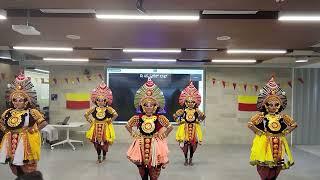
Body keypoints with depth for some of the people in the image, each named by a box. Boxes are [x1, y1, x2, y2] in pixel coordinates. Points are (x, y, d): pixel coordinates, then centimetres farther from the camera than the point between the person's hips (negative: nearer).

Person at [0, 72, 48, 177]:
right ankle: (19, 175, 32)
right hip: (11, 140, 5)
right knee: (13, 160, 14)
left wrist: (33, 130, -13)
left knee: (26, 162, 1)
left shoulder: (31, 112, -12)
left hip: (26, 139, -5)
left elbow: (43, 123, -12)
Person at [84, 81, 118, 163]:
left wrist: (110, 120, -12)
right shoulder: (94, 109, -1)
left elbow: (115, 114, -12)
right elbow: (86, 114, 9)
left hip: (105, 127, -2)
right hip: (96, 127, 2)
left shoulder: (108, 109, -8)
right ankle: (99, 157, 21)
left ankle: (104, 156, 22)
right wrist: (90, 120, 2)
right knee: (96, 142, 5)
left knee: (104, 142, 0)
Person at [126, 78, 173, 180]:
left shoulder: (159, 118, -7)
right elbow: (128, 126, 9)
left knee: (154, 166, 1)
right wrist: (134, 134, 3)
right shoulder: (138, 117, -4)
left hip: (155, 144, -1)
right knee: (141, 165, 8)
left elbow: (170, 127, 2)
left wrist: (163, 135, -1)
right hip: (141, 143, 1)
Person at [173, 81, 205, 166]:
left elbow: (203, 116, 13)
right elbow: (175, 115, 1)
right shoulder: (183, 111, -5)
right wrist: (180, 121, -1)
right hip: (185, 129, -2)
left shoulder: (196, 111, 0)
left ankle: (191, 159, 21)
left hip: (194, 129, 2)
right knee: (185, 144, 0)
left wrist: (198, 121, 5)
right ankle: (186, 159, 16)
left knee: (193, 144, 6)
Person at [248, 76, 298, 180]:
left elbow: (293, 125, 13)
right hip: (265, 142, -3)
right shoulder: (261, 116, -8)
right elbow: (250, 124, -8)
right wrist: (260, 132, -8)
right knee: (264, 164, -4)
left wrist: (284, 133, 3)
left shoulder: (282, 117, 2)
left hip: (278, 143, 3)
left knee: (277, 163, 8)